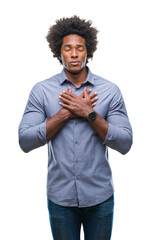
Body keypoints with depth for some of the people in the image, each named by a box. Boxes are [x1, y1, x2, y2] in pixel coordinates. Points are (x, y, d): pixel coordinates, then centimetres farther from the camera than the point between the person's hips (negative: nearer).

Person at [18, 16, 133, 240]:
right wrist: (66, 113, -18)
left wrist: (89, 113, -19)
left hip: (100, 196, 1)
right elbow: (25, 141, -11)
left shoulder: (110, 90, -4)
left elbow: (125, 144, -9)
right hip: (60, 196, 0)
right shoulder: (41, 90, -4)